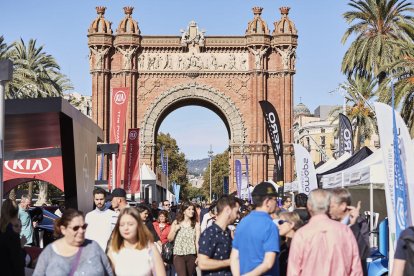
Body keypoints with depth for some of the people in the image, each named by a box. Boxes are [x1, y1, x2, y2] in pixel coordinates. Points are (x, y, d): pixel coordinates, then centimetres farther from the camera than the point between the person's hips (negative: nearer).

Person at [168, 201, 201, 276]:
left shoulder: (196, 224, 1)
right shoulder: (176, 222, 2)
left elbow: (197, 241, -1)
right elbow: (170, 239, 6)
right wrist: (175, 230, -11)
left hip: (191, 255, 1)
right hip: (178, 255, -1)